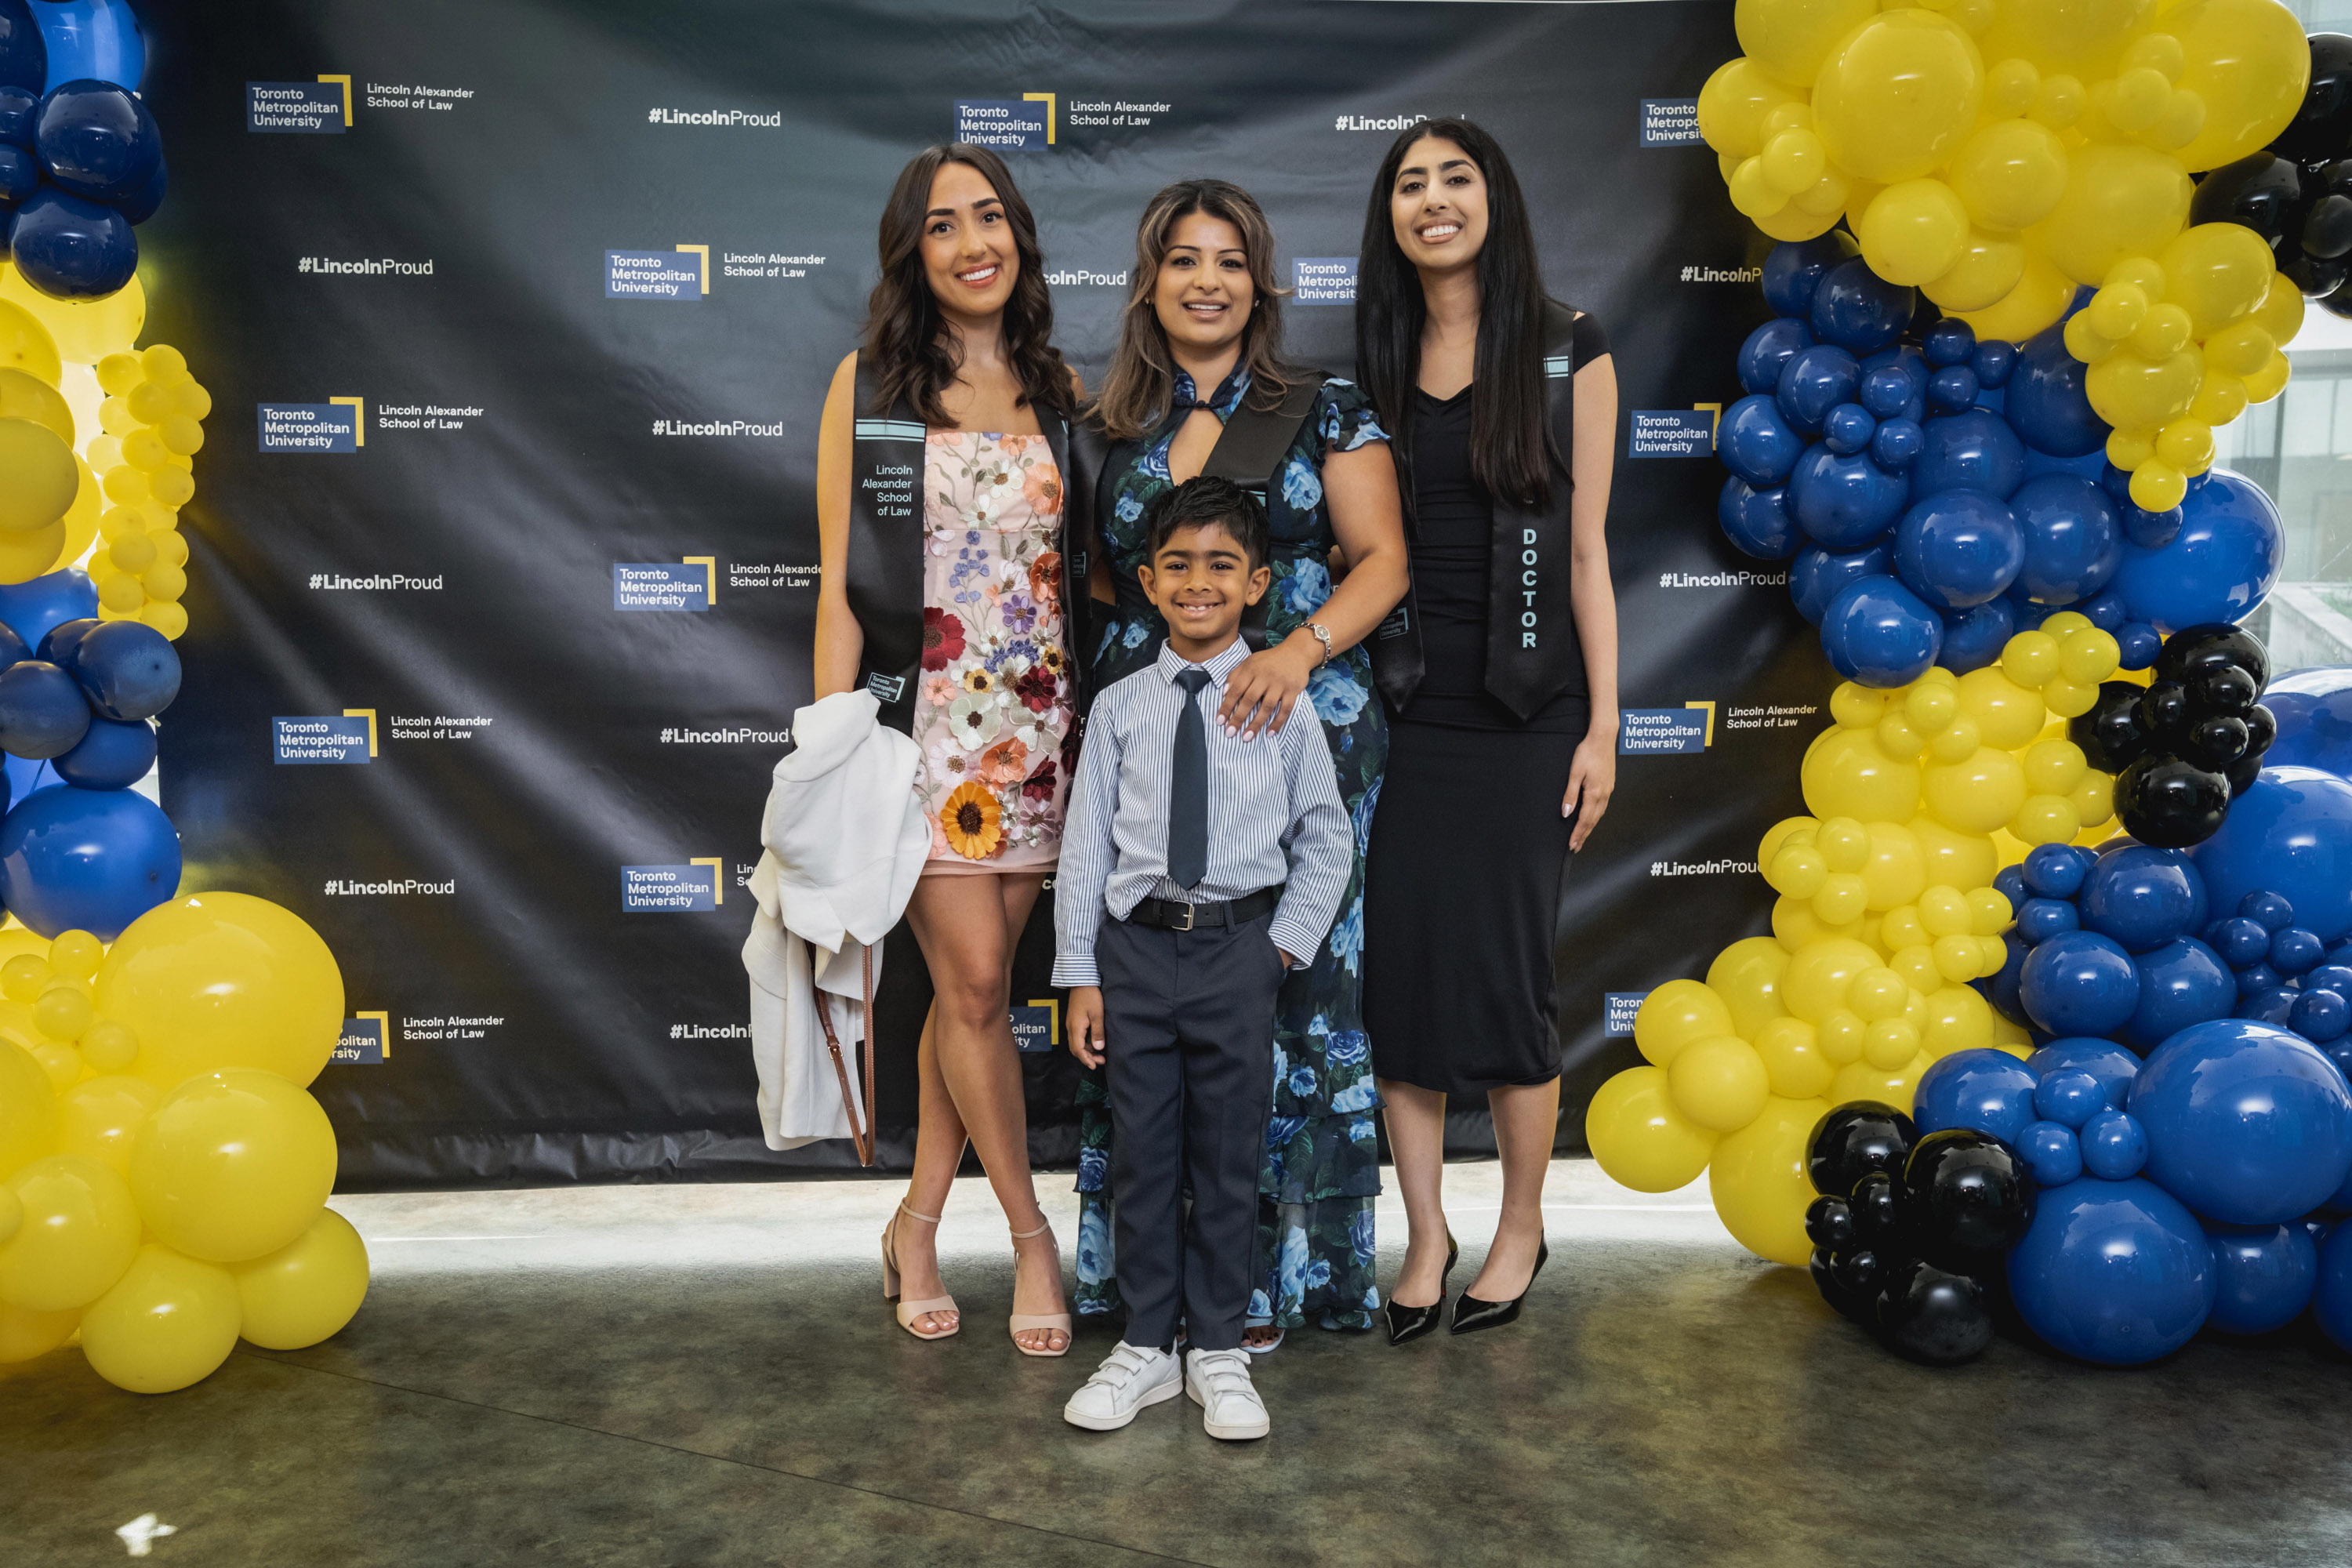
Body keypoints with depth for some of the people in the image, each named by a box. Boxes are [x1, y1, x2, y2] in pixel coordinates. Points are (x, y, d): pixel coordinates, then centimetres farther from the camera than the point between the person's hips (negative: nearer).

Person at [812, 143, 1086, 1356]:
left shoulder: (1059, 391, 10)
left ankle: (917, 1227, 24)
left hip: (1039, 731, 3)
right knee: (973, 984, -3)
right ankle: (1032, 1235, 16)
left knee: (975, 986, 8)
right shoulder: (869, 386, 1)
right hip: (919, 724, -3)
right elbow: (840, 585, -2)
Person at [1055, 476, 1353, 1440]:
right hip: (1135, 945, 1)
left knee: (1228, 1158, 8)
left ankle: (1217, 1352, 23)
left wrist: (1282, 949, -3)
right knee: (1143, 1157, 10)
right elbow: (1085, 844, 4)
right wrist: (1080, 976, 1)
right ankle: (1145, 1348, 25)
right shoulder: (1119, 708, 3)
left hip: (1238, 946, -1)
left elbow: (1328, 840, 4)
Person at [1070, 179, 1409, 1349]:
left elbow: (1383, 560, -2)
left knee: (1294, 981, -1)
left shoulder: (1326, 415, 5)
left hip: (1296, 729, -2)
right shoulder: (1112, 430, 13)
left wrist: (1300, 648, -17)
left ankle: (1276, 1269, 12)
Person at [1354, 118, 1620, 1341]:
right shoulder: (1374, 363, 9)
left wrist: (1603, 727, -4)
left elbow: (1586, 552, 0)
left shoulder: (1568, 354, 1)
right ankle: (1425, 1237, 20)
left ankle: (1521, 1227, 24)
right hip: (1400, 711, 3)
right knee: (1399, 967, 3)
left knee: (1507, 973, 3)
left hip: (1523, 712, -3)